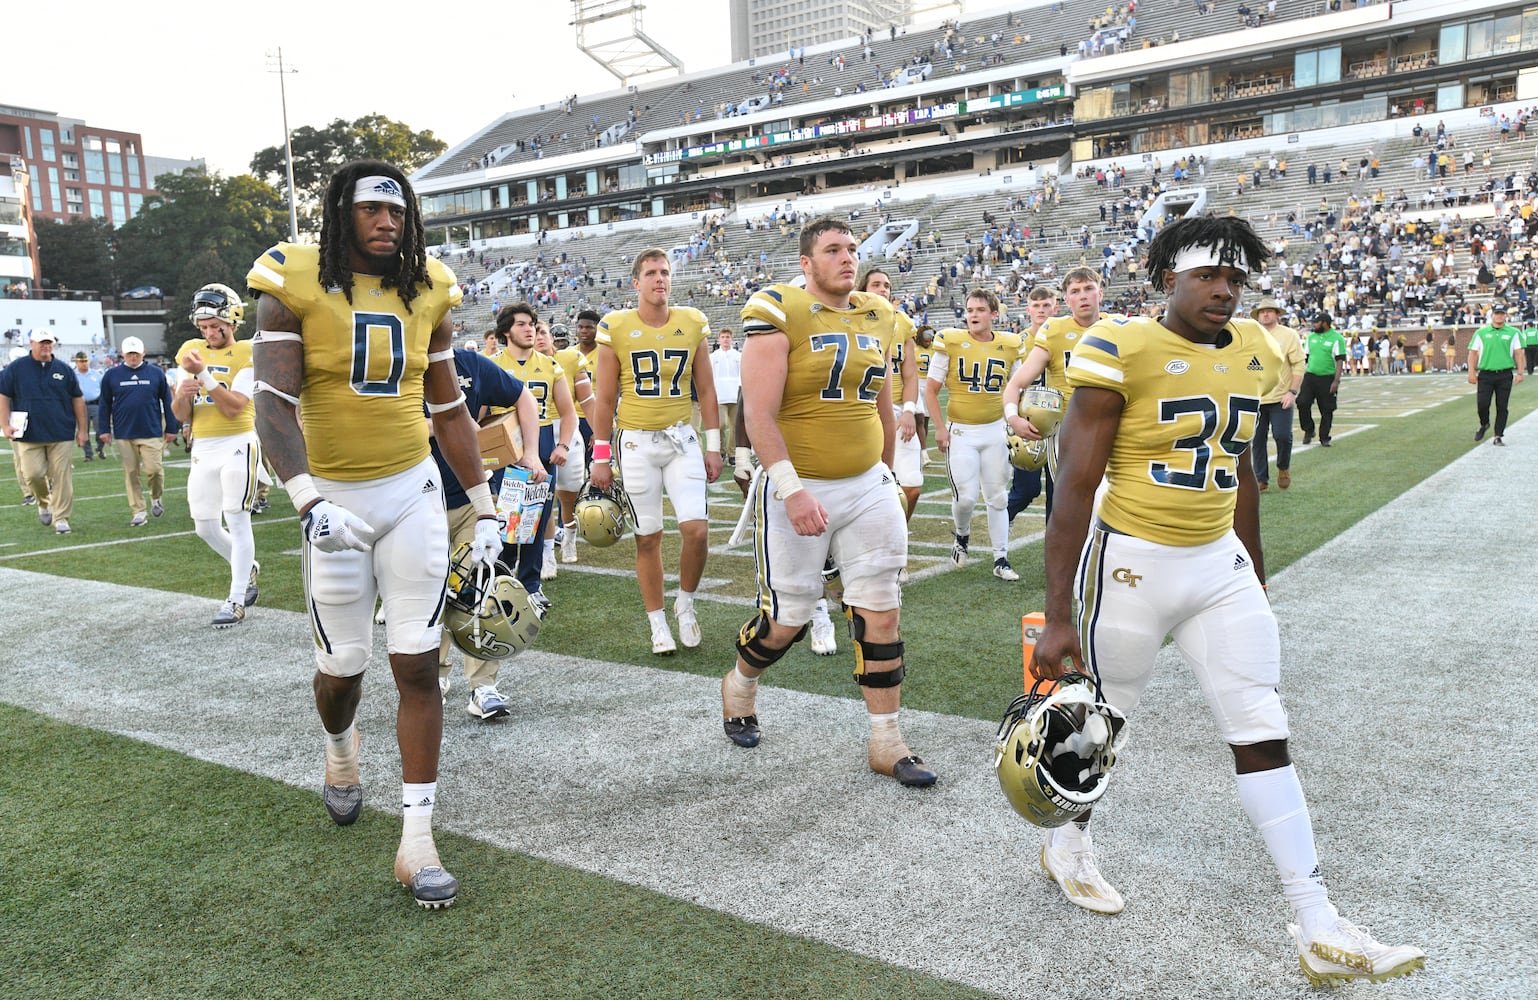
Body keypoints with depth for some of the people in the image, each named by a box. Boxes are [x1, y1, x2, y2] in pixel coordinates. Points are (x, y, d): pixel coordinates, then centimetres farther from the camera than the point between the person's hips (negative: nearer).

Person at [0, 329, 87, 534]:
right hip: (29, 434, 0)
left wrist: (82, 430, 8)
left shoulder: (64, 369, 7)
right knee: (33, 474, -6)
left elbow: (77, 400, 11)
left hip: (61, 433, 0)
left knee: (61, 476, -2)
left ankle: (61, 518, 4)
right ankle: (43, 503, 23)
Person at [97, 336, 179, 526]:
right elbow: (105, 404, 10)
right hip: (124, 434, 1)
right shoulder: (112, 375, 6)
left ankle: (157, 498, 20)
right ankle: (139, 512, 9)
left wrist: (171, 428, 5)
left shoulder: (156, 373, 4)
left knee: (154, 469, -8)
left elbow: (167, 402, 7)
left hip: (151, 432, -1)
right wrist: (104, 430, 4)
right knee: (131, 473, 3)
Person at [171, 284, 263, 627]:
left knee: (236, 521, -5)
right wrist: (181, 394, -13)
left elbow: (234, 407, -18)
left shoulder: (247, 353, -6)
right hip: (202, 448, 6)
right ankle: (247, 568, 34)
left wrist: (203, 374, -24)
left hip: (237, 444, -6)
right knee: (205, 527, 10)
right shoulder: (191, 352, 10)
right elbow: (182, 416, 8)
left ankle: (236, 601, 1)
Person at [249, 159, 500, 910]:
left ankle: (416, 840, 7)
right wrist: (307, 501, -28)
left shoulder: (426, 292, 4)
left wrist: (484, 508, 8)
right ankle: (340, 752, 46)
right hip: (335, 500, -2)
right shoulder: (296, 284, -7)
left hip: (414, 492, 2)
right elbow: (273, 404, -15)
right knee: (341, 665, 8)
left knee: (418, 666, -1)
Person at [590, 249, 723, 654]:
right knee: (648, 537, 5)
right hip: (636, 442, -1)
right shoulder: (615, 327, -4)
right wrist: (601, 457, -1)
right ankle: (658, 623, 20)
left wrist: (713, 446, 5)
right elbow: (605, 399, 0)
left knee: (697, 529, -10)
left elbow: (706, 389, 8)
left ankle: (685, 603, 17)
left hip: (682, 438, 2)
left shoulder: (693, 323, 2)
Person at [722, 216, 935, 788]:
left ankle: (886, 743, 16)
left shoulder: (877, 317, 9)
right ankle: (739, 686, 37)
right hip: (799, 490, -5)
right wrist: (790, 490, -26)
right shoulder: (778, 313, -11)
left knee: (882, 611, 4)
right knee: (787, 619, 4)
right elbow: (759, 413, -18)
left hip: (868, 487, 6)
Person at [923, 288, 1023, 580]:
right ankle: (962, 537, 26)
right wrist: (940, 427, -8)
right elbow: (931, 390, -3)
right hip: (961, 432, -3)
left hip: (995, 430, 3)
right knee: (966, 497, -6)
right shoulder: (950, 342, -8)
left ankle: (1001, 559, 16)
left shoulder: (1010, 346, 1)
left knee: (998, 496, 6)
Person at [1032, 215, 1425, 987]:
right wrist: (1058, 616, -17)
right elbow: (1074, 487, -16)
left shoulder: (1251, 353, 5)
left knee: (1263, 734, 5)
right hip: (1133, 563, -6)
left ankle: (1319, 930, 13)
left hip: (1220, 563, 6)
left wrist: (1255, 577, 21)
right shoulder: (1122, 351, -15)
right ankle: (1067, 842, 40)